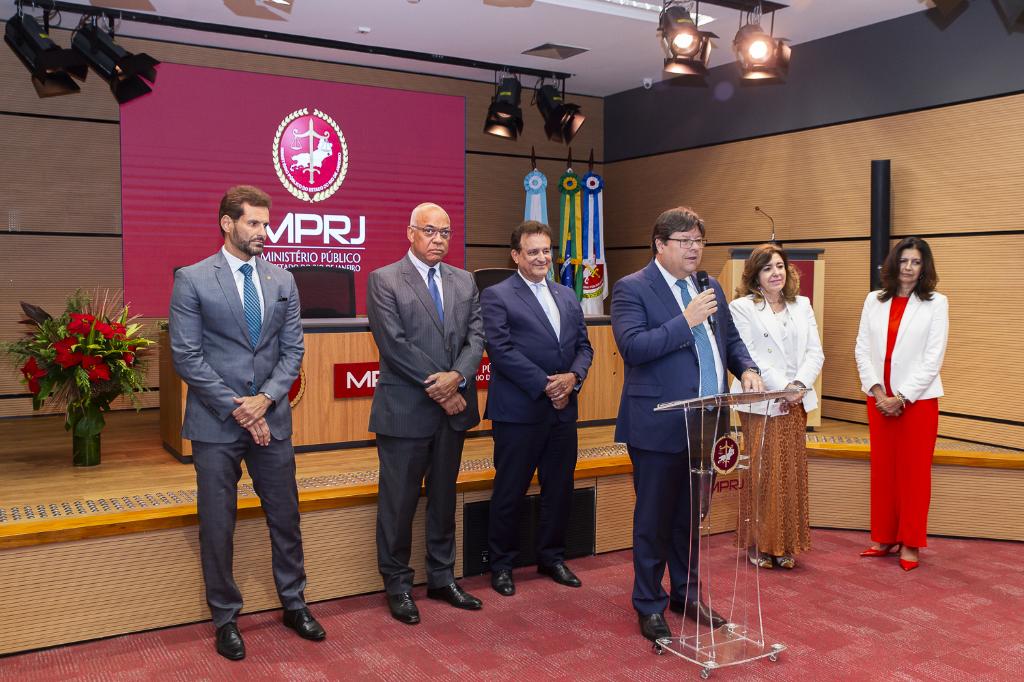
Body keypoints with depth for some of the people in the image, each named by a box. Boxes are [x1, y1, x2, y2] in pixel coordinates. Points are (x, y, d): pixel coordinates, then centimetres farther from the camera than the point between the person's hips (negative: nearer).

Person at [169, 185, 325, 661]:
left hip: (271, 418, 4)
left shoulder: (282, 280, 6)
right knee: (217, 524, 7)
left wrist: (266, 398, -10)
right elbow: (187, 357, -10)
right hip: (216, 423, -3)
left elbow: (292, 349, 6)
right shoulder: (192, 280, -5)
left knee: (285, 516, 12)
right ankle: (225, 617, 24)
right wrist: (236, 409, -13)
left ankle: (294, 604, 29)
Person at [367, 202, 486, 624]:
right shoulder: (384, 280, -5)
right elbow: (394, 344, -13)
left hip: (453, 407, 5)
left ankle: (442, 578, 29)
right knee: (399, 502, 5)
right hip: (405, 410, -5)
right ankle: (397, 585, 20)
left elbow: (475, 336, 3)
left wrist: (458, 377, -16)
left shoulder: (464, 282, 11)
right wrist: (437, 388, -16)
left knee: (444, 497, 16)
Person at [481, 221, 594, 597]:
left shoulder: (568, 297, 14)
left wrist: (572, 377, -8)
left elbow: (583, 346, 13)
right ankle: (501, 564, 20)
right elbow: (501, 350, -14)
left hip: (563, 410, 6)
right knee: (509, 492, 5)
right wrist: (546, 386, -16)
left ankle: (551, 556, 31)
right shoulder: (496, 296, -5)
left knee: (560, 488, 14)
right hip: (519, 411, -6)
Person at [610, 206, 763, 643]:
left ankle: (686, 594, 33)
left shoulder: (710, 288, 14)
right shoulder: (632, 289, -8)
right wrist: (686, 320, -22)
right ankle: (650, 606, 19)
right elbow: (631, 347, -20)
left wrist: (747, 369, 0)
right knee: (654, 519, 5)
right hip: (659, 426, -6)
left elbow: (731, 339, 20)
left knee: (691, 515, 18)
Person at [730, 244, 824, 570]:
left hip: (796, 403, 4)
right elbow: (748, 355, -9)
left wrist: (800, 384, -9)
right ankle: (760, 546, 9)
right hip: (760, 403, -4)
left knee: (792, 474, 6)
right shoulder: (742, 307, 0)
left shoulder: (802, 306, 15)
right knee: (762, 473, -2)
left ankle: (787, 546, 15)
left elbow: (815, 352, 8)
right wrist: (782, 388, -15)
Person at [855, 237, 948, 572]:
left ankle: (910, 544, 12)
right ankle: (885, 538, 19)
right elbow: (862, 350, 4)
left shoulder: (936, 303, -2)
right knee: (882, 470, 8)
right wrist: (878, 392, -7)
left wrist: (902, 397, -12)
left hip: (918, 399, -3)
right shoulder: (874, 301, 7)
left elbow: (933, 358, -7)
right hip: (879, 399, 3)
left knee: (915, 472, 3)